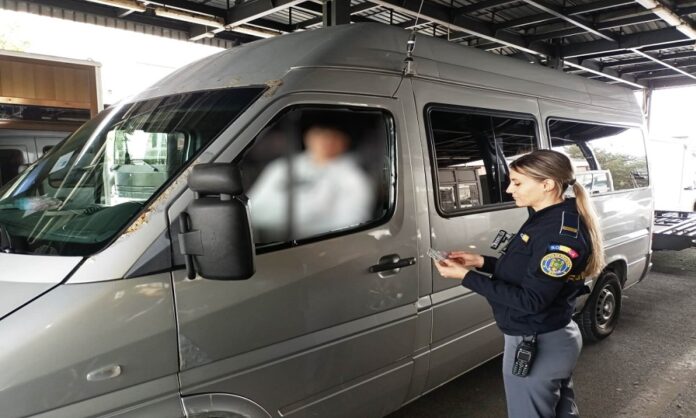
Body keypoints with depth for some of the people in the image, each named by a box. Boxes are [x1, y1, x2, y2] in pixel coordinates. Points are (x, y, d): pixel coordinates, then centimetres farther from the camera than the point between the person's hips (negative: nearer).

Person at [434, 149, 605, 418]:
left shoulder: (562, 234, -26)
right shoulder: (547, 219, 5)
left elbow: (531, 301, -26)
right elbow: (524, 271, 12)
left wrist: (467, 277, -26)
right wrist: (481, 262, 0)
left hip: (538, 347, -9)